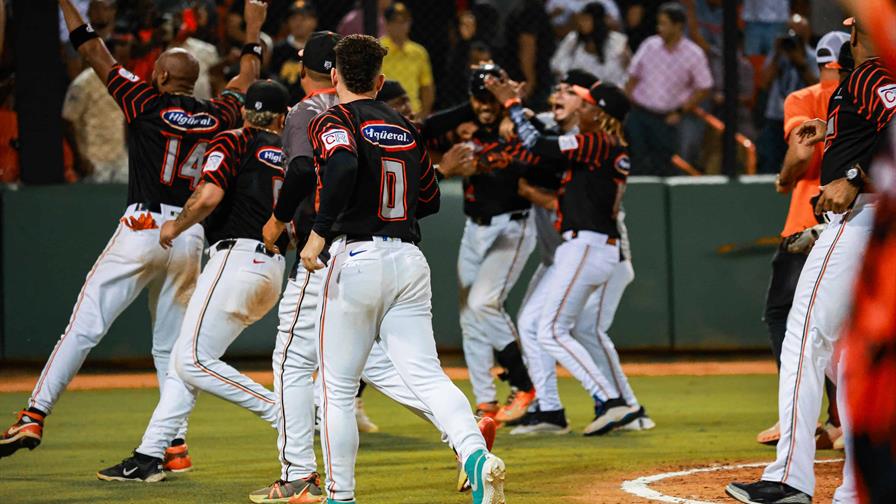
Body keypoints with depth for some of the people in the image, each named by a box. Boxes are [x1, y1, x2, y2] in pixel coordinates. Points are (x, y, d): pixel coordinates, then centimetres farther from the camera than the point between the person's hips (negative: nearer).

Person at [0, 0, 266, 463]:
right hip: (190, 238, 4)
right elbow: (245, 81, 30)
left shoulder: (147, 103, -2)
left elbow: (95, 55, 4)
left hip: (143, 230, -4)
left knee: (84, 327, -6)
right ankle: (175, 445, 5)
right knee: (171, 346, 11)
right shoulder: (215, 118, 10)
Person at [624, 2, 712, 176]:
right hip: (638, 114, 2)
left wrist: (680, 113, -3)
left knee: (662, 167, 1)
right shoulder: (649, 45, 2)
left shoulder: (694, 55, -6)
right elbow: (633, 77, 11)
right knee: (635, 164, -4)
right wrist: (627, 105, 3)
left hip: (667, 120, -2)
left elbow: (703, 89, 1)